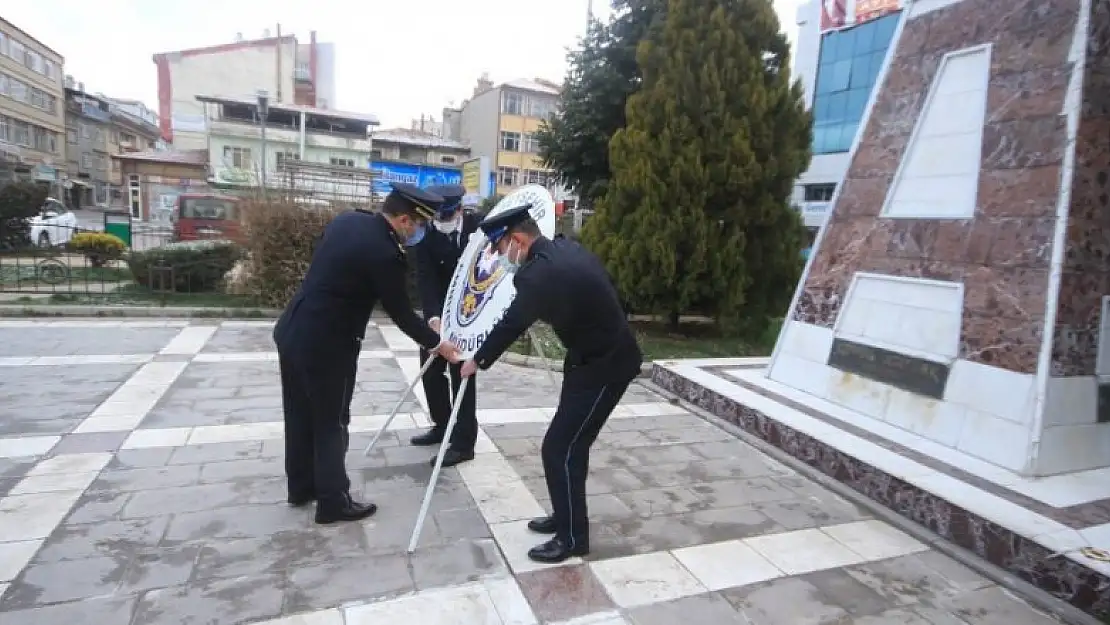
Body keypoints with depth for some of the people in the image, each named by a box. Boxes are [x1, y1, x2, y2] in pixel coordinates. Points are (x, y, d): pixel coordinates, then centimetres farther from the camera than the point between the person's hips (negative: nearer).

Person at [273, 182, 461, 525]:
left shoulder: (346, 219, 3)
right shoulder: (384, 253, -22)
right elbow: (401, 312, -12)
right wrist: (437, 344, 1)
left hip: (292, 331, 9)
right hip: (325, 344, -8)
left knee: (301, 415, 20)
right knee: (331, 423, 7)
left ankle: (301, 487, 37)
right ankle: (333, 502, 21)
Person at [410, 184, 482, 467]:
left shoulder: (478, 225, -14)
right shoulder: (425, 233, -12)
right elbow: (425, 277, -19)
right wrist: (433, 317, -33)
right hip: (438, 311, 4)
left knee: (462, 373, -4)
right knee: (430, 369, 11)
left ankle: (463, 442, 3)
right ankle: (442, 426, 29)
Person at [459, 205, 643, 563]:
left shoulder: (543, 272, -25)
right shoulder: (563, 249, 4)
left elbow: (512, 324, -18)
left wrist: (478, 361, -5)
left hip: (604, 366, -10)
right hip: (598, 356, 10)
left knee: (559, 449, -2)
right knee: (569, 443, 18)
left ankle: (573, 537, 13)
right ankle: (566, 516, 34)